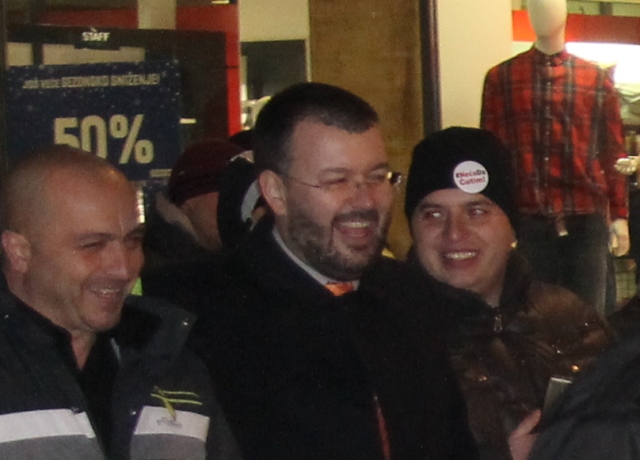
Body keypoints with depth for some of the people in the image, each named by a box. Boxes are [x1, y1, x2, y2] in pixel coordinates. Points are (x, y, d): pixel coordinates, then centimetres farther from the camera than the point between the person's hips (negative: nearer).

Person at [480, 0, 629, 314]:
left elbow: (613, 153, 9)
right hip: (528, 219, 0)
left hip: (586, 218, 0)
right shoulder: (500, 78, 7)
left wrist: (619, 215, 4)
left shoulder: (597, 80, 8)